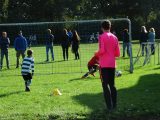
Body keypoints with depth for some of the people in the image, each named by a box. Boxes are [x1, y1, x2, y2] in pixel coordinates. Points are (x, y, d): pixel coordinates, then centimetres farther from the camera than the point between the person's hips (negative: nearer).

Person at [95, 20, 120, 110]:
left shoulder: (102, 37, -7)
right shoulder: (115, 37, 9)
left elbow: (102, 50, -18)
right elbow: (118, 54, 8)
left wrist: (97, 54, 2)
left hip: (104, 64, -5)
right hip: (112, 64, 5)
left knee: (105, 85, -2)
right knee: (112, 84, 13)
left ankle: (109, 106, -7)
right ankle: (114, 105, 13)